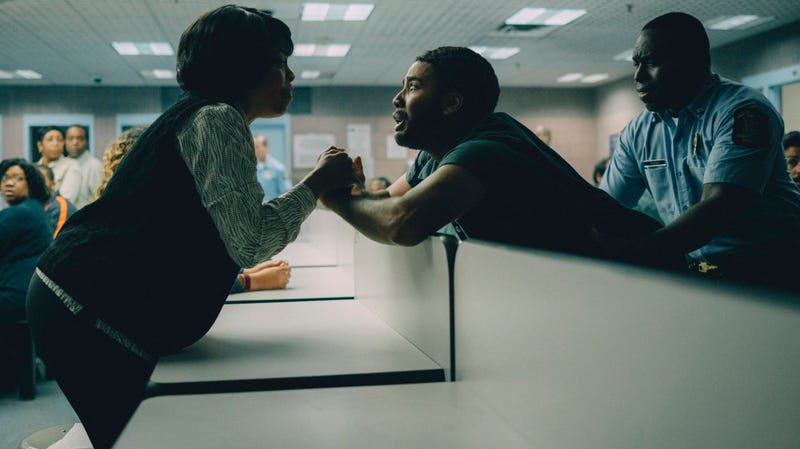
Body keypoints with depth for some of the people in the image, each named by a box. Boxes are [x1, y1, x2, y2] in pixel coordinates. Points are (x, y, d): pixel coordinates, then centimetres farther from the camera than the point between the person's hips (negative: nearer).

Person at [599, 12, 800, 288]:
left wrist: (634, 250, -37)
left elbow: (718, 208, -25)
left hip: (768, 270, -5)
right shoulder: (638, 131, 8)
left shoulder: (742, 112, -13)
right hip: (695, 269, 5)